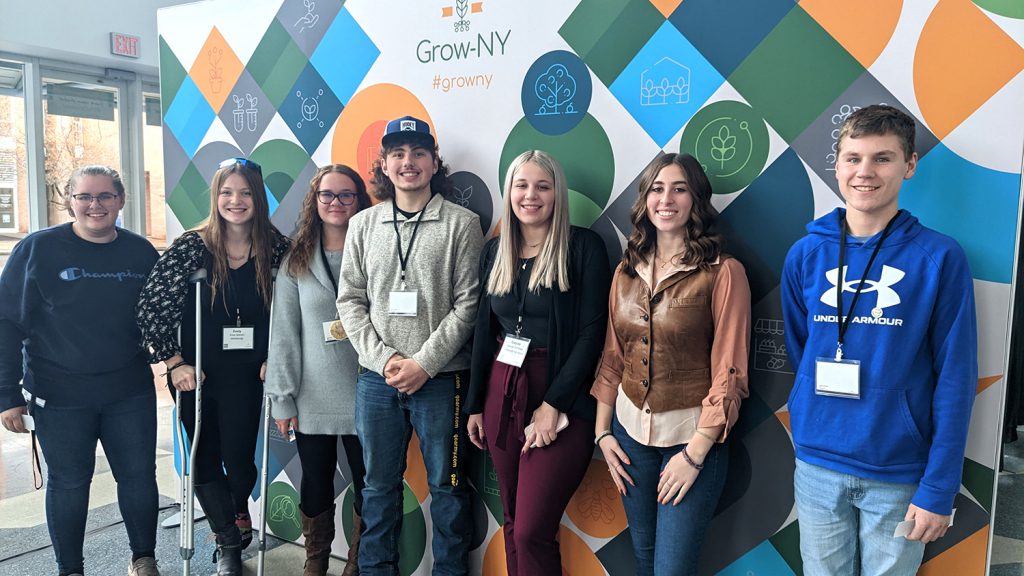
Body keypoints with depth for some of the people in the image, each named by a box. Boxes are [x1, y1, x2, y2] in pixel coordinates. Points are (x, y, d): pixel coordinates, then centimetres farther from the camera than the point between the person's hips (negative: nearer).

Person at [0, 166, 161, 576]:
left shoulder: (142, 252, 2)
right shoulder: (37, 249, -6)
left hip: (131, 393, 2)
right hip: (59, 396, -2)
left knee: (139, 476, 8)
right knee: (68, 483, 10)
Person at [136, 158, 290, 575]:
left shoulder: (276, 248, -5)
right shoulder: (192, 246, -10)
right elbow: (150, 307, -10)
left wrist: (274, 358, -2)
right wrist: (174, 362, -12)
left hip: (246, 375, 0)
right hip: (196, 374, 0)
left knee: (238, 458, 6)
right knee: (205, 460, 11)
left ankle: (238, 511, 43)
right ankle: (230, 542, 34)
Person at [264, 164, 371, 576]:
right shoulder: (296, 262, 4)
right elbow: (284, 334, 1)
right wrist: (283, 398, -2)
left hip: (364, 398, -1)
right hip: (313, 400, 1)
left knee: (368, 486, 7)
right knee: (315, 486, 14)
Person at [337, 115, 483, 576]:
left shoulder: (462, 223, -2)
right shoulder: (363, 225, 8)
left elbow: (467, 304, -6)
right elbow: (350, 301, 5)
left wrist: (424, 362, -13)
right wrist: (383, 358, -7)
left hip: (440, 378, -3)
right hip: (376, 378, 3)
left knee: (446, 485, 8)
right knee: (379, 485, 15)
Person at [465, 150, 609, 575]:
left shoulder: (584, 246, -7)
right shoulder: (495, 251, 9)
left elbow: (592, 332, -11)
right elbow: (484, 329, 13)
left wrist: (553, 405, -16)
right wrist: (475, 405, 12)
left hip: (562, 402, -5)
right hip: (502, 394, 5)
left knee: (532, 532, -5)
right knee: (512, 524, 14)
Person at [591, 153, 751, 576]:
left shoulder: (723, 272, -11)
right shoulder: (627, 271, 5)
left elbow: (729, 372, -12)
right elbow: (612, 358, 9)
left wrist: (695, 453, -14)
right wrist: (602, 431, 5)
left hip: (692, 436, -5)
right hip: (630, 432, 5)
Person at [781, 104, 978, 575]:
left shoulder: (940, 258, -8)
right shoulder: (805, 254, -1)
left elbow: (955, 381, -8)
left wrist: (939, 487, -10)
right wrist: (813, 430, 6)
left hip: (901, 473, -2)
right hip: (818, 467, 2)